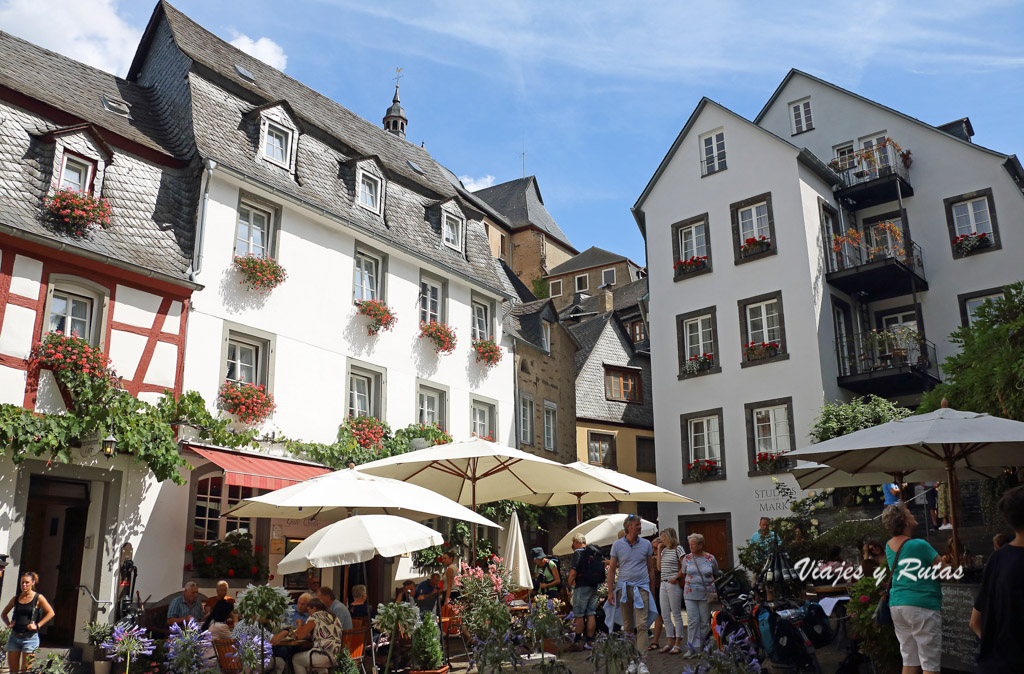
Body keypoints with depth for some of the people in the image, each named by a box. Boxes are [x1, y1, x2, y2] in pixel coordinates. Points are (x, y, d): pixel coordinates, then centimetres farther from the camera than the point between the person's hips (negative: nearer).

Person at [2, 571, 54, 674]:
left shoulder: (38, 598, -3)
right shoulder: (15, 598, 9)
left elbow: (51, 613, -5)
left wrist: (37, 625, -11)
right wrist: (8, 624, 4)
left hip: (30, 637, -4)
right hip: (14, 636, 4)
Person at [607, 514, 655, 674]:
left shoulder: (646, 544, 5)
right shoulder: (617, 545, 3)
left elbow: (651, 569, 12)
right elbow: (612, 569, 6)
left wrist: (652, 591, 11)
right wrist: (610, 592, 0)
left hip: (641, 588, -1)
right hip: (624, 587, 1)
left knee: (641, 625, -10)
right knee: (628, 627, 7)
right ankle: (631, 661, 15)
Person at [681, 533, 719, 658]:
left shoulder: (710, 558, 0)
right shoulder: (687, 558, 4)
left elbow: (716, 574, 10)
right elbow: (684, 575, 13)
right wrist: (686, 588, 9)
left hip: (706, 594, -1)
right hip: (690, 594, 1)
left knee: (705, 621, 4)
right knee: (692, 621, -6)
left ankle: (703, 646, 15)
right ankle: (692, 648, -3)